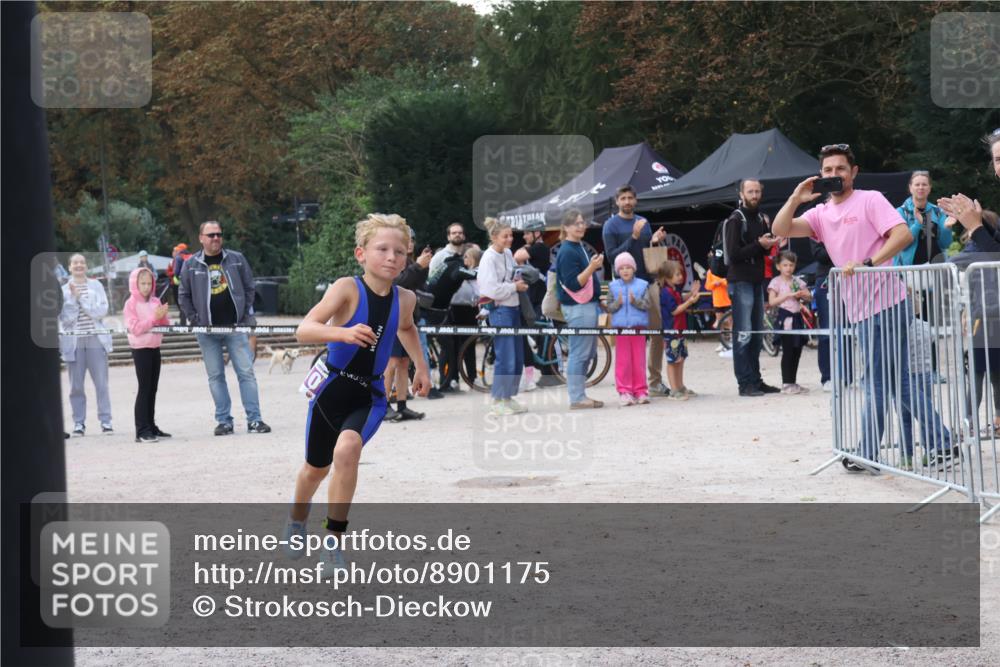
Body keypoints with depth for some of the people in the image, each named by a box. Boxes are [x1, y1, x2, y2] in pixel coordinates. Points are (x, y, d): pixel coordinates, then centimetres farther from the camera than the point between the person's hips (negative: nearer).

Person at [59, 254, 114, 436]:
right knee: (76, 385, 1)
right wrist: (73, 298, -11)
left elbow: (102, 311, -6)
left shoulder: (96, 286, 7)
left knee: (101, 383, -3)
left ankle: (105, 421, 2)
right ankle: (79, 422, 7)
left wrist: (81, 298, -9)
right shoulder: (64, 290, 7)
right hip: (74, 341, 1)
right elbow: (65, 318, -1)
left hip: (96, 340, -1)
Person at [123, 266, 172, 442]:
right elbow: (135, 328, -16)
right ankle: (142, 431, -7)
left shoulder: (155, 302, 10)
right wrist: (154, 317, -20)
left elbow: (165, 326, 11)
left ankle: (151, 426, 18)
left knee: (152, 389, 11)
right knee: (144, 389, -8)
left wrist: (163, 316, -9)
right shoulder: (131, 304, -7)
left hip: (155, 348, 6)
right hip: (140, 349, -6)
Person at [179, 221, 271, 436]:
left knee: (246, 372, -4)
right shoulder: (191, 264, 4)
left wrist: (246, 316, 1)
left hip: (235, 327, 0)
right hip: (207, 330, 1)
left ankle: (254, 419, -2)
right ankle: (224, 420, 10)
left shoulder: (236, 259, 4)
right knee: (215, 377, 4)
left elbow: (249, 288, 9)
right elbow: (184, 295, 9)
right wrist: (194, 319, 0)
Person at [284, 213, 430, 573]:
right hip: (332, 388, -1)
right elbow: (304, 330, -33)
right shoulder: (347, 288, -19)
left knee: (347, 450, -28)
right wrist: (343, 333, -50)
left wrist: (420, 366, 18)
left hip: (370, 395, 1)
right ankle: (297, 521, 51)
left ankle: (334, 540, -15)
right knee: (316, 468, 18)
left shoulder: (405, 298, -3)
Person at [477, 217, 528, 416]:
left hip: (513, 307, 8)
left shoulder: (508, 253, 9)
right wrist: (515, 287, -12)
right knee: (505, 358, -7)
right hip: (500, 310, -8)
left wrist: (519, 281, 3)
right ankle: (498, 401, 3)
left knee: (518, 357, 10)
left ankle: (508, 397, 20)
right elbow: (492, 289, -21)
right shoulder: (489, 258, -14)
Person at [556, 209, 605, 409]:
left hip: (588, 304, 10)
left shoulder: (579, 248, 14)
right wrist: (591, 268, -26)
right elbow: (573, 284, -21)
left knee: (588, 352, 14)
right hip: (577, 308, -10)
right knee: (579, 353, -7)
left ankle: (580, 395, 20)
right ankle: (577, 398, -3)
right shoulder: (567, 252, -15)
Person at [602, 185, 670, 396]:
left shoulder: (643, 222, 14)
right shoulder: (611, 226, -3)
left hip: (649, 282, 5)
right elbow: (612, 256, -12)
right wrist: (633, 237, -19)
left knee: (658, 332, 3)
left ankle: (655, 382, 11)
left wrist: (654, 241, -2)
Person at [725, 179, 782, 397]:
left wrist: (772, 244, 1)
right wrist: (759, 244, -19)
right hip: (741, 281, -8)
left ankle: (756, 380, 16)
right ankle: (745, 383, -7)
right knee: (743, 334, -7)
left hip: (757, 280, 8)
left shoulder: (761, 219, 14)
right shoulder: (736, 220, -9)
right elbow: (733, 254, -16)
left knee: (757, 335, 10)